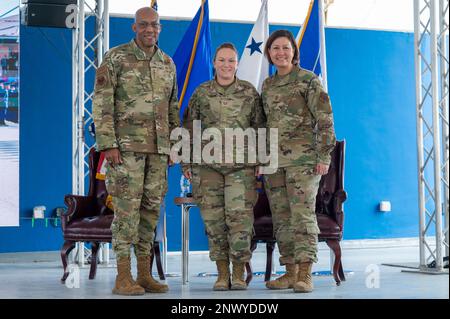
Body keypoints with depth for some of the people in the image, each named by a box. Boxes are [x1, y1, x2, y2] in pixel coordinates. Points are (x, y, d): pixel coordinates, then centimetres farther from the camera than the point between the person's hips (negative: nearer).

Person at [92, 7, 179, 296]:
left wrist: (175, 146, 12)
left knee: (151, 207, 5)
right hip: (126, 144, -6)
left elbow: (172, 108, 17)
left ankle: (144, 275, 11)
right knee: (127, 207, -8)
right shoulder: (115, 58, -6)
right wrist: (108, 145, -17)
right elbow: (102, 105, -10)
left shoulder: (167, 63, 12)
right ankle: (124, 278, -5)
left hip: (158, 147, 6)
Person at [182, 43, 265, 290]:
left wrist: (261, 162, 3)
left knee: (240, 216, -9)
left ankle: (239, 274, 3)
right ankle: (222, 274, 10)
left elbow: (260, 128, 8)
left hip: (241, 165, -1)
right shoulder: (201, 93, 7)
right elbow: (188, 129, 10)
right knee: (213, 218, 1)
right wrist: (187, 163, 6)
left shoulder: (250, 92, 6)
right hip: (208, 165, 1)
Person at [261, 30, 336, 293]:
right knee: (281, 218, 5)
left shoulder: (309, 80, -2)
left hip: (302, 158, -6)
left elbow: (325, 120, -5)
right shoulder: (267, 85, 16)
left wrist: (324, 156, -12)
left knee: (303, 214, -11)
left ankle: (305, 274, -11)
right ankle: (290, 272, 10)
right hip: (274, 160, 6)